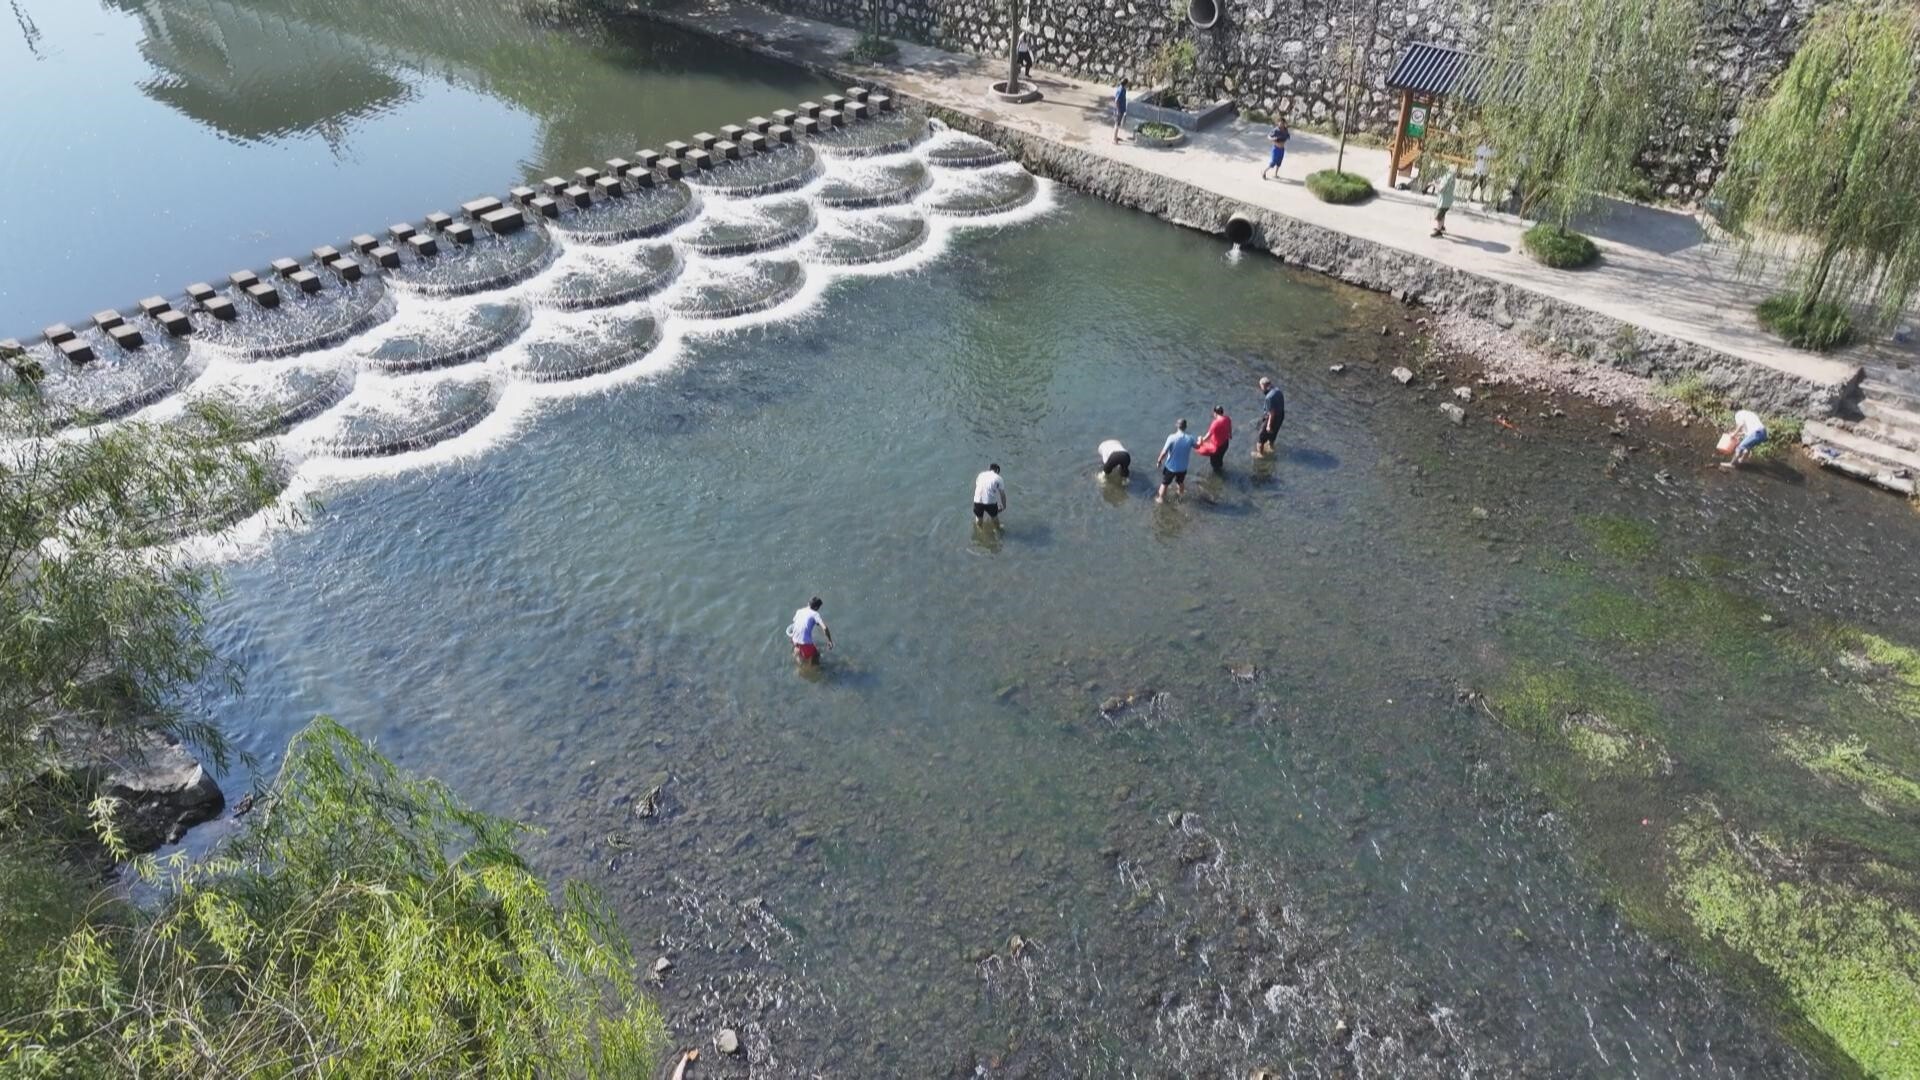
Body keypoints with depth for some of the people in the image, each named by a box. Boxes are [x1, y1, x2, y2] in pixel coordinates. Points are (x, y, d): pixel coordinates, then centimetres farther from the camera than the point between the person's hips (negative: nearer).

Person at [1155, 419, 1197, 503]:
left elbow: (1164, 452, -23)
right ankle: (1181, 493, 55)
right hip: (1183, 467, 3)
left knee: (1165, 483, 21)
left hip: (1170, 467, -3)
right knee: (1181, 482, 31)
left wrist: (1159, 461, -3)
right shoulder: (1189, 438, -15)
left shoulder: (1172, 437, -26)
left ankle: (1161, 498, 37)